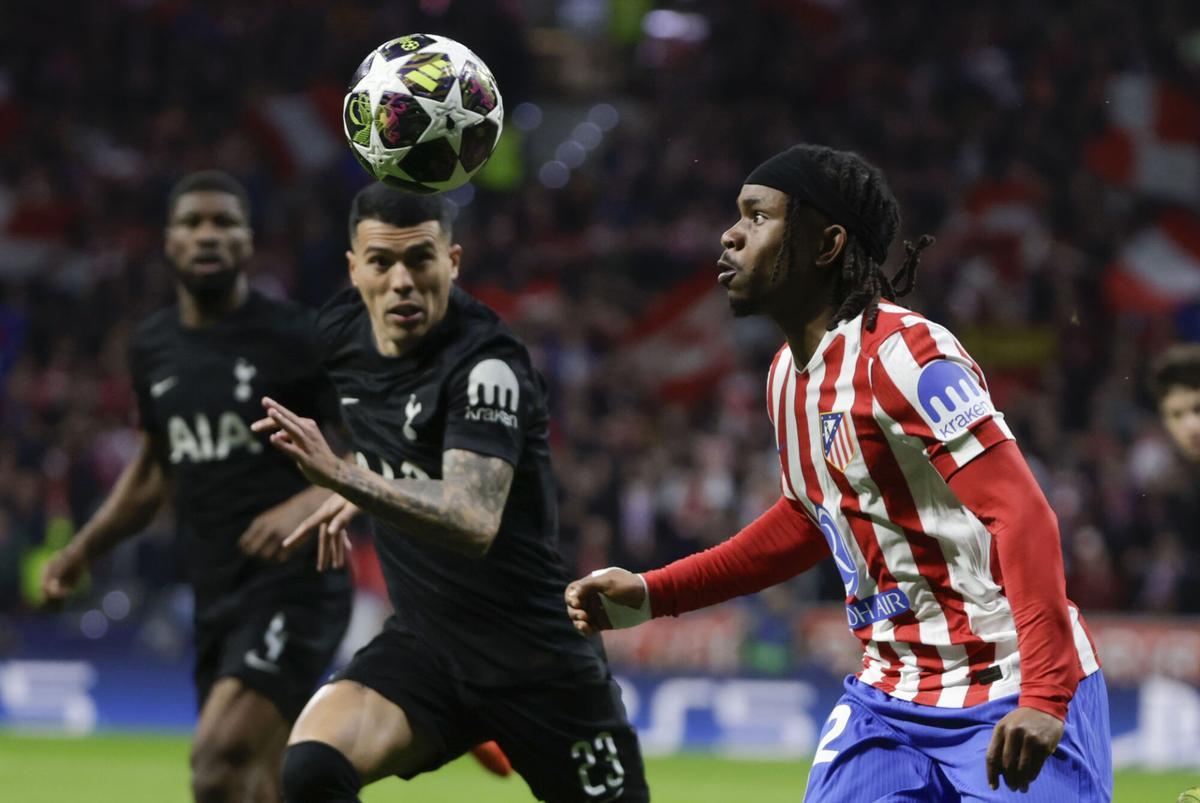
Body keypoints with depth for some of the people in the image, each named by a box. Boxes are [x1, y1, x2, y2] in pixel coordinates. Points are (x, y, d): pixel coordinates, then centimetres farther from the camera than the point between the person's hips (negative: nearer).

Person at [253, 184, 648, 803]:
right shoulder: (341, 330, -2)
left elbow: (475, 524, -38)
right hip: (423, 643, 5)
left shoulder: (488, 365, -22)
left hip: (537, 656, -5)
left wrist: (343, 476, -49)